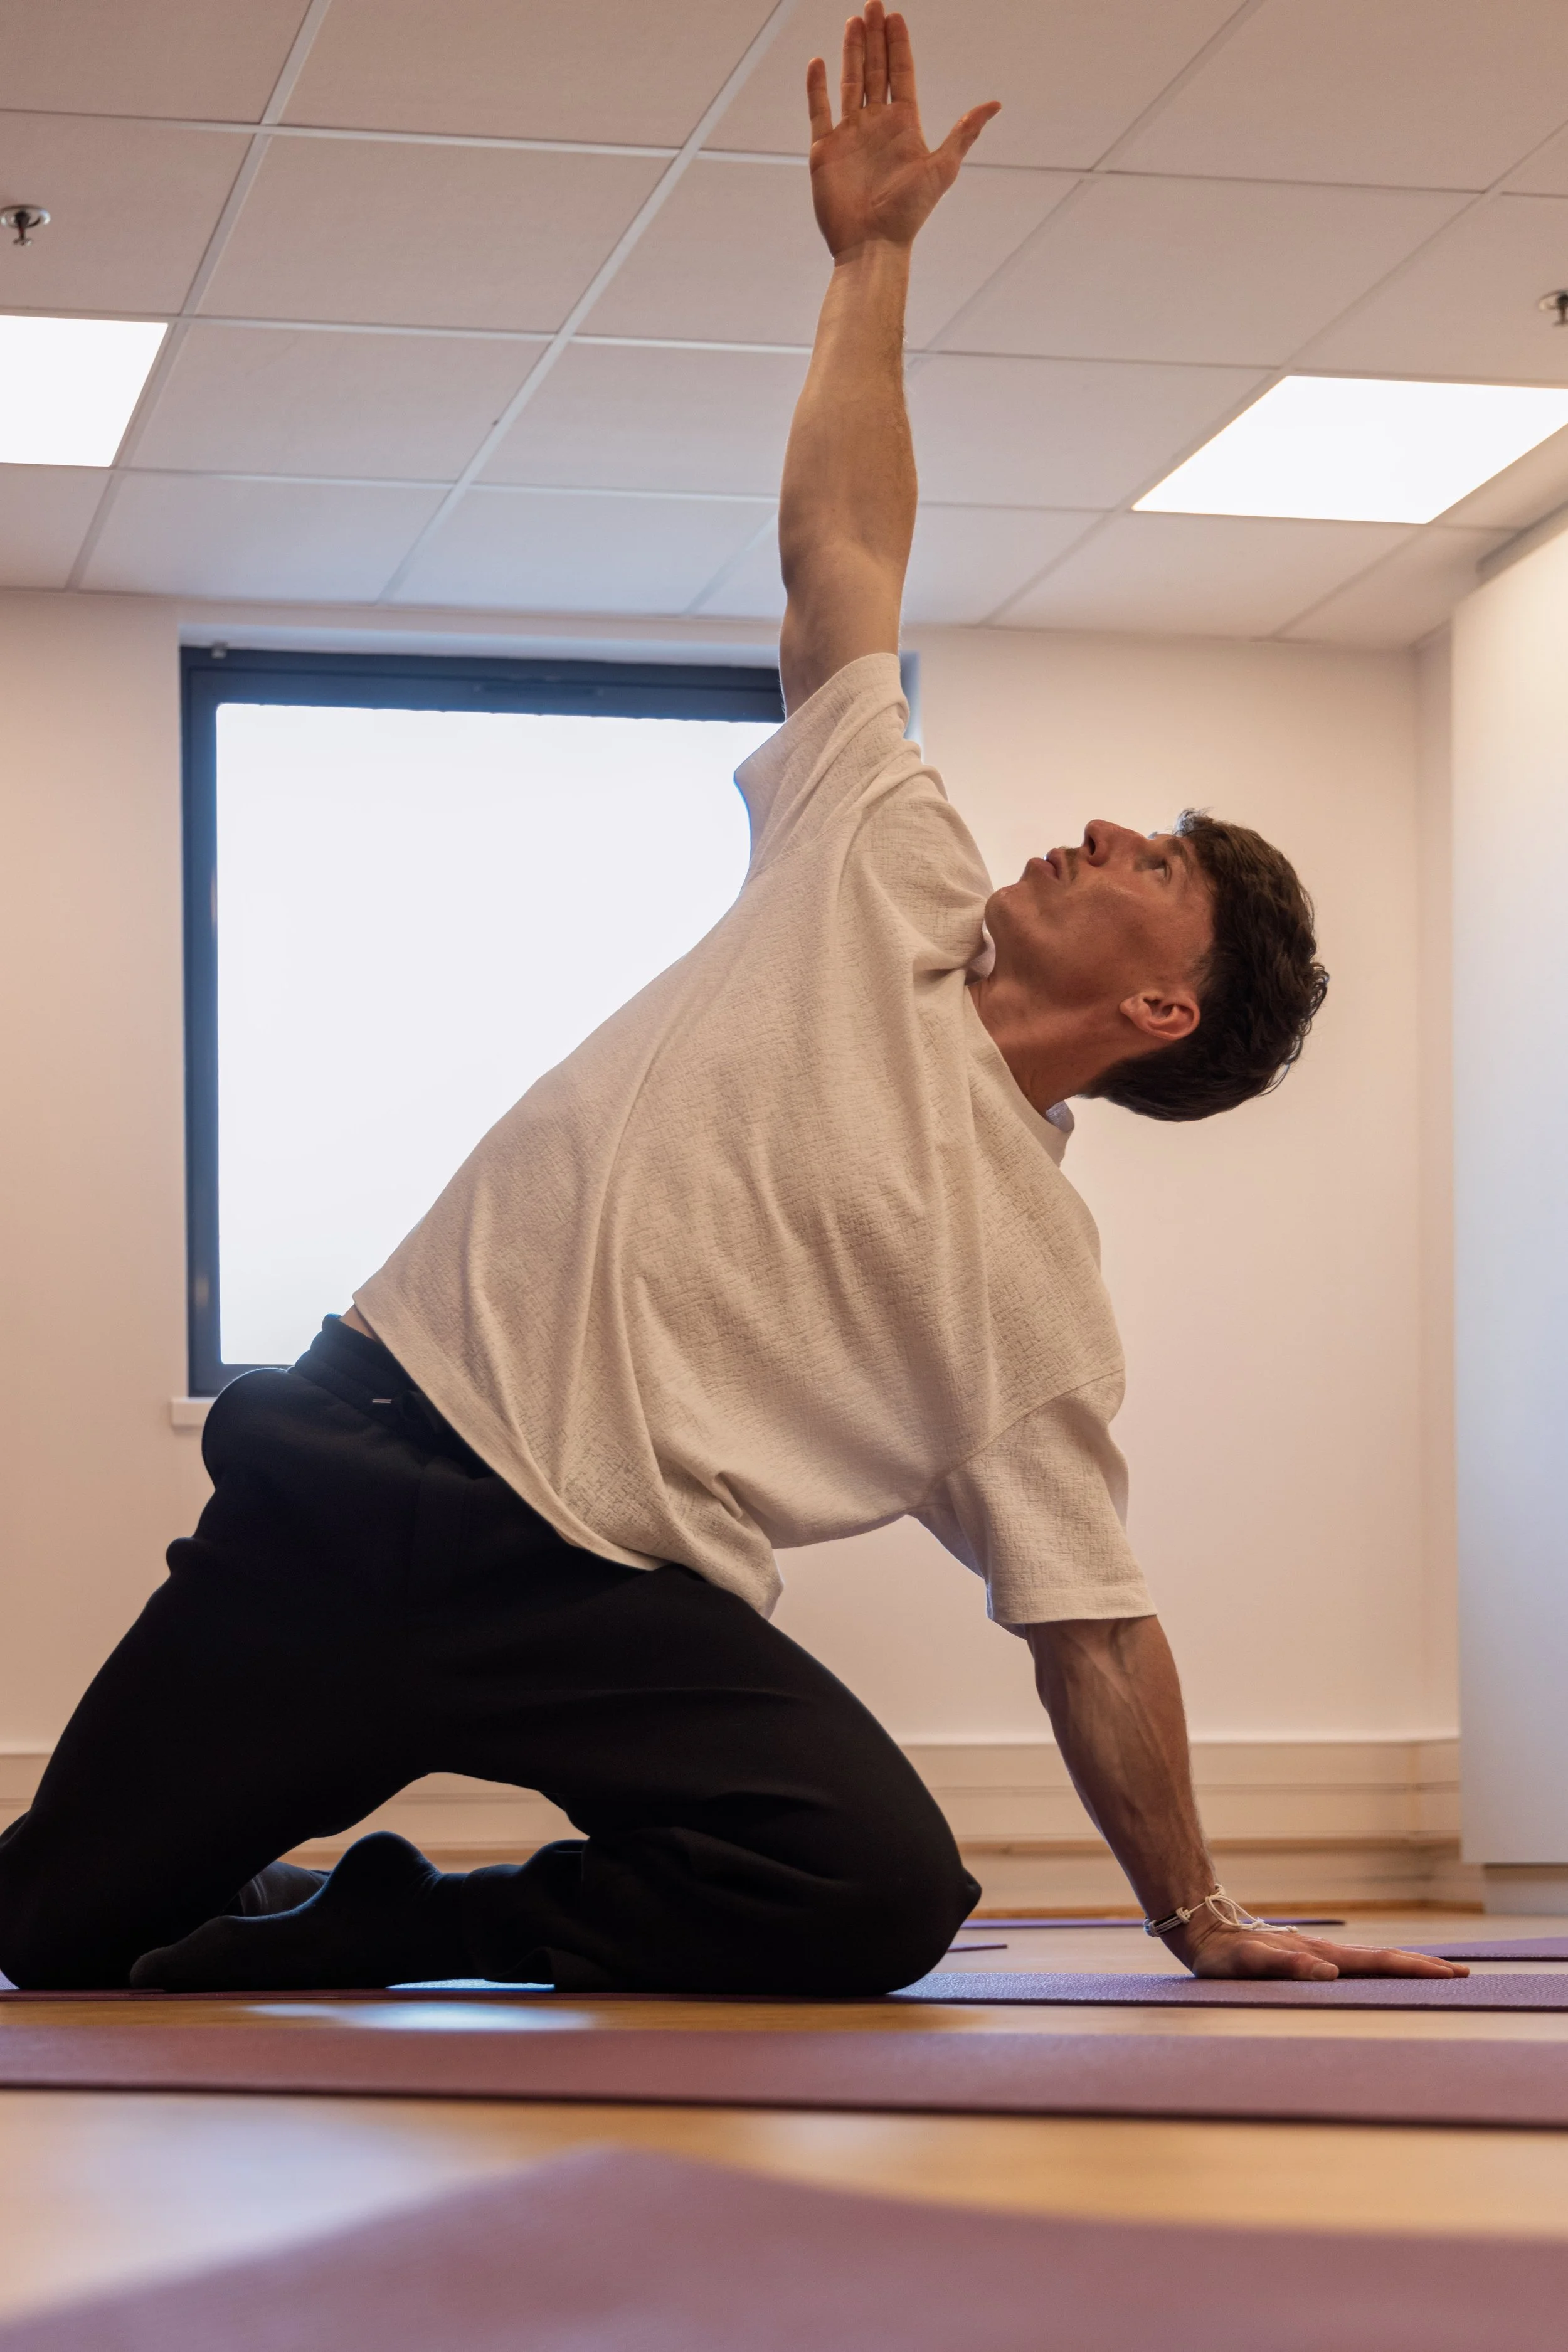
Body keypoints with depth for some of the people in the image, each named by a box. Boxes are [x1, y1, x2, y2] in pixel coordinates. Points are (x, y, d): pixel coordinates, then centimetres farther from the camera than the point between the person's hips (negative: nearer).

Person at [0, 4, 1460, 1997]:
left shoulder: (1035, 1272, 5)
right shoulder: (880, 871, 11)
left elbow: (1092, 1625, 6)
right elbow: (839, 550, 16)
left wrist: (1197, 1917, 1)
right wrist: (871, 260, 16)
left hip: (612, 1603, -1)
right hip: (381, 1445, 2)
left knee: (885, 1893, -29)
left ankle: (377, 1944, -11)